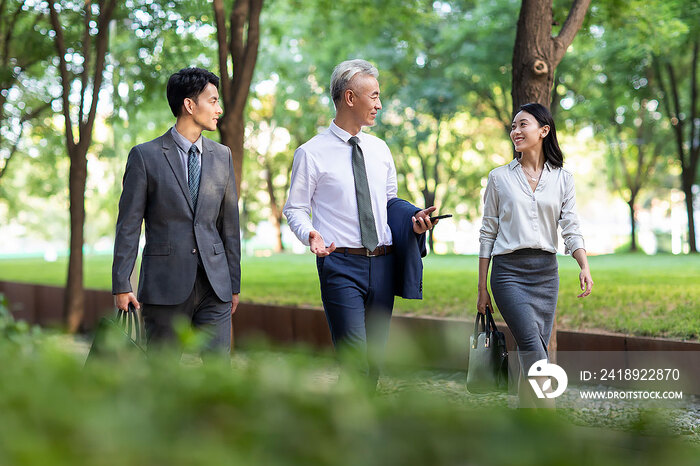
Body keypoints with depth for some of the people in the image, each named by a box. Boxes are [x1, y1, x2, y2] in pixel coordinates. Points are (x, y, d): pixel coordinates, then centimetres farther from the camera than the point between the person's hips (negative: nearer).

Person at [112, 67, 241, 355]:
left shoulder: (222, 156, 11)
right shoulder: (145, 156, -1)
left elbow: (229, 222, 14)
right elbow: (128, 225, -2)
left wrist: (234, 284, 12)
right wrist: (121, 285, -7)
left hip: (215, 286, 3)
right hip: (165, 285, -3)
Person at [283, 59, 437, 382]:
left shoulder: (380, 149, 12)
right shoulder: (311, 153, -3)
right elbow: (295, 208, 0)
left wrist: (415, 216, -1)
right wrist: (310, 234, -21)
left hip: (383, 263, 6)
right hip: (341, 264, -5)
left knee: (374, 358, 10)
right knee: (354, 360, -14)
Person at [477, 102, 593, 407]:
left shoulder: (562, 179, 9)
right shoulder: (499, 178, 5)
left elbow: (571, 228, 3)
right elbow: (488, 234, 7)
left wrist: (584, 266, -16)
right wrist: (482, 288, 5)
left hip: (546, 272, 3)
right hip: (509, 271, -3)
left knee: (532, 354, 3)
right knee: (534, 349, -18)